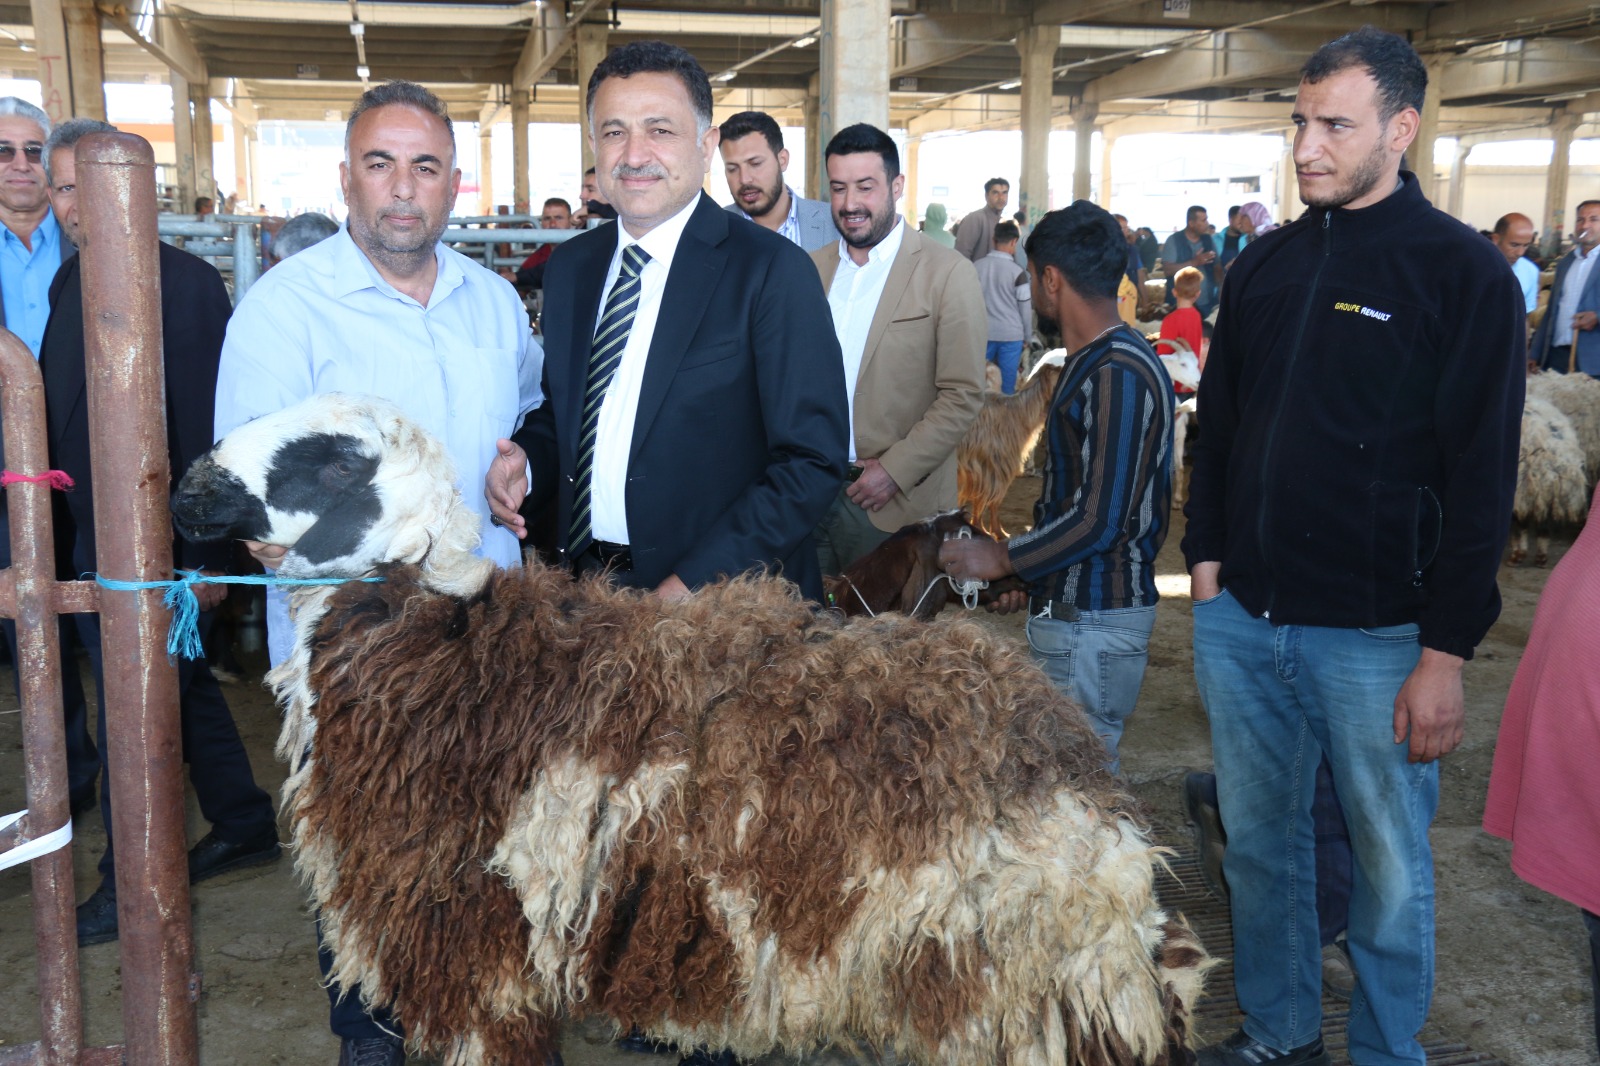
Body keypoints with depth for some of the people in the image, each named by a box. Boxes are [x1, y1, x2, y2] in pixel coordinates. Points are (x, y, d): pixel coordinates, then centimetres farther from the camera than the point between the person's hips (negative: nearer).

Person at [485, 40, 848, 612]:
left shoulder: (772, 271, -12)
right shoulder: (569, 267, 7)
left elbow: (813, 461, -16)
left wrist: (693, 585, -21)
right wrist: (526, 463, -4)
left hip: (720, 602, -5)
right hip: (584, 586, 5)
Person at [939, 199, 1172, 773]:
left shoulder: (1119, 374, -18)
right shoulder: (1093, 362, 14)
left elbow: (1101, 520, -22)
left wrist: (1001, 558, -12)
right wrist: (1032, 572, 19)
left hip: (1094, 621, -10)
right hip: (1069, 610, 10)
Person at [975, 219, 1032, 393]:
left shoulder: (977, 266, 0)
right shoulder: (1017, 272, -10)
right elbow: (1025, 308, -5)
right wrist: (1027, 336, 8)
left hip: (984, 333, 3)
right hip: (1011, 335, -3)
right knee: (1007, 384, 4)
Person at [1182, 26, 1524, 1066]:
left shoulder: (1464, 272, -7)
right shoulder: (1265, 263, 8)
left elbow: (1482, 475, -9)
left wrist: (1447, 651, -11)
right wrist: (1208, 557, 7)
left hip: (1376, 633, -5)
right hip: (1241, 620, 5)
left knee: (1389, 870, 9)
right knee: (1261, 842, 16)